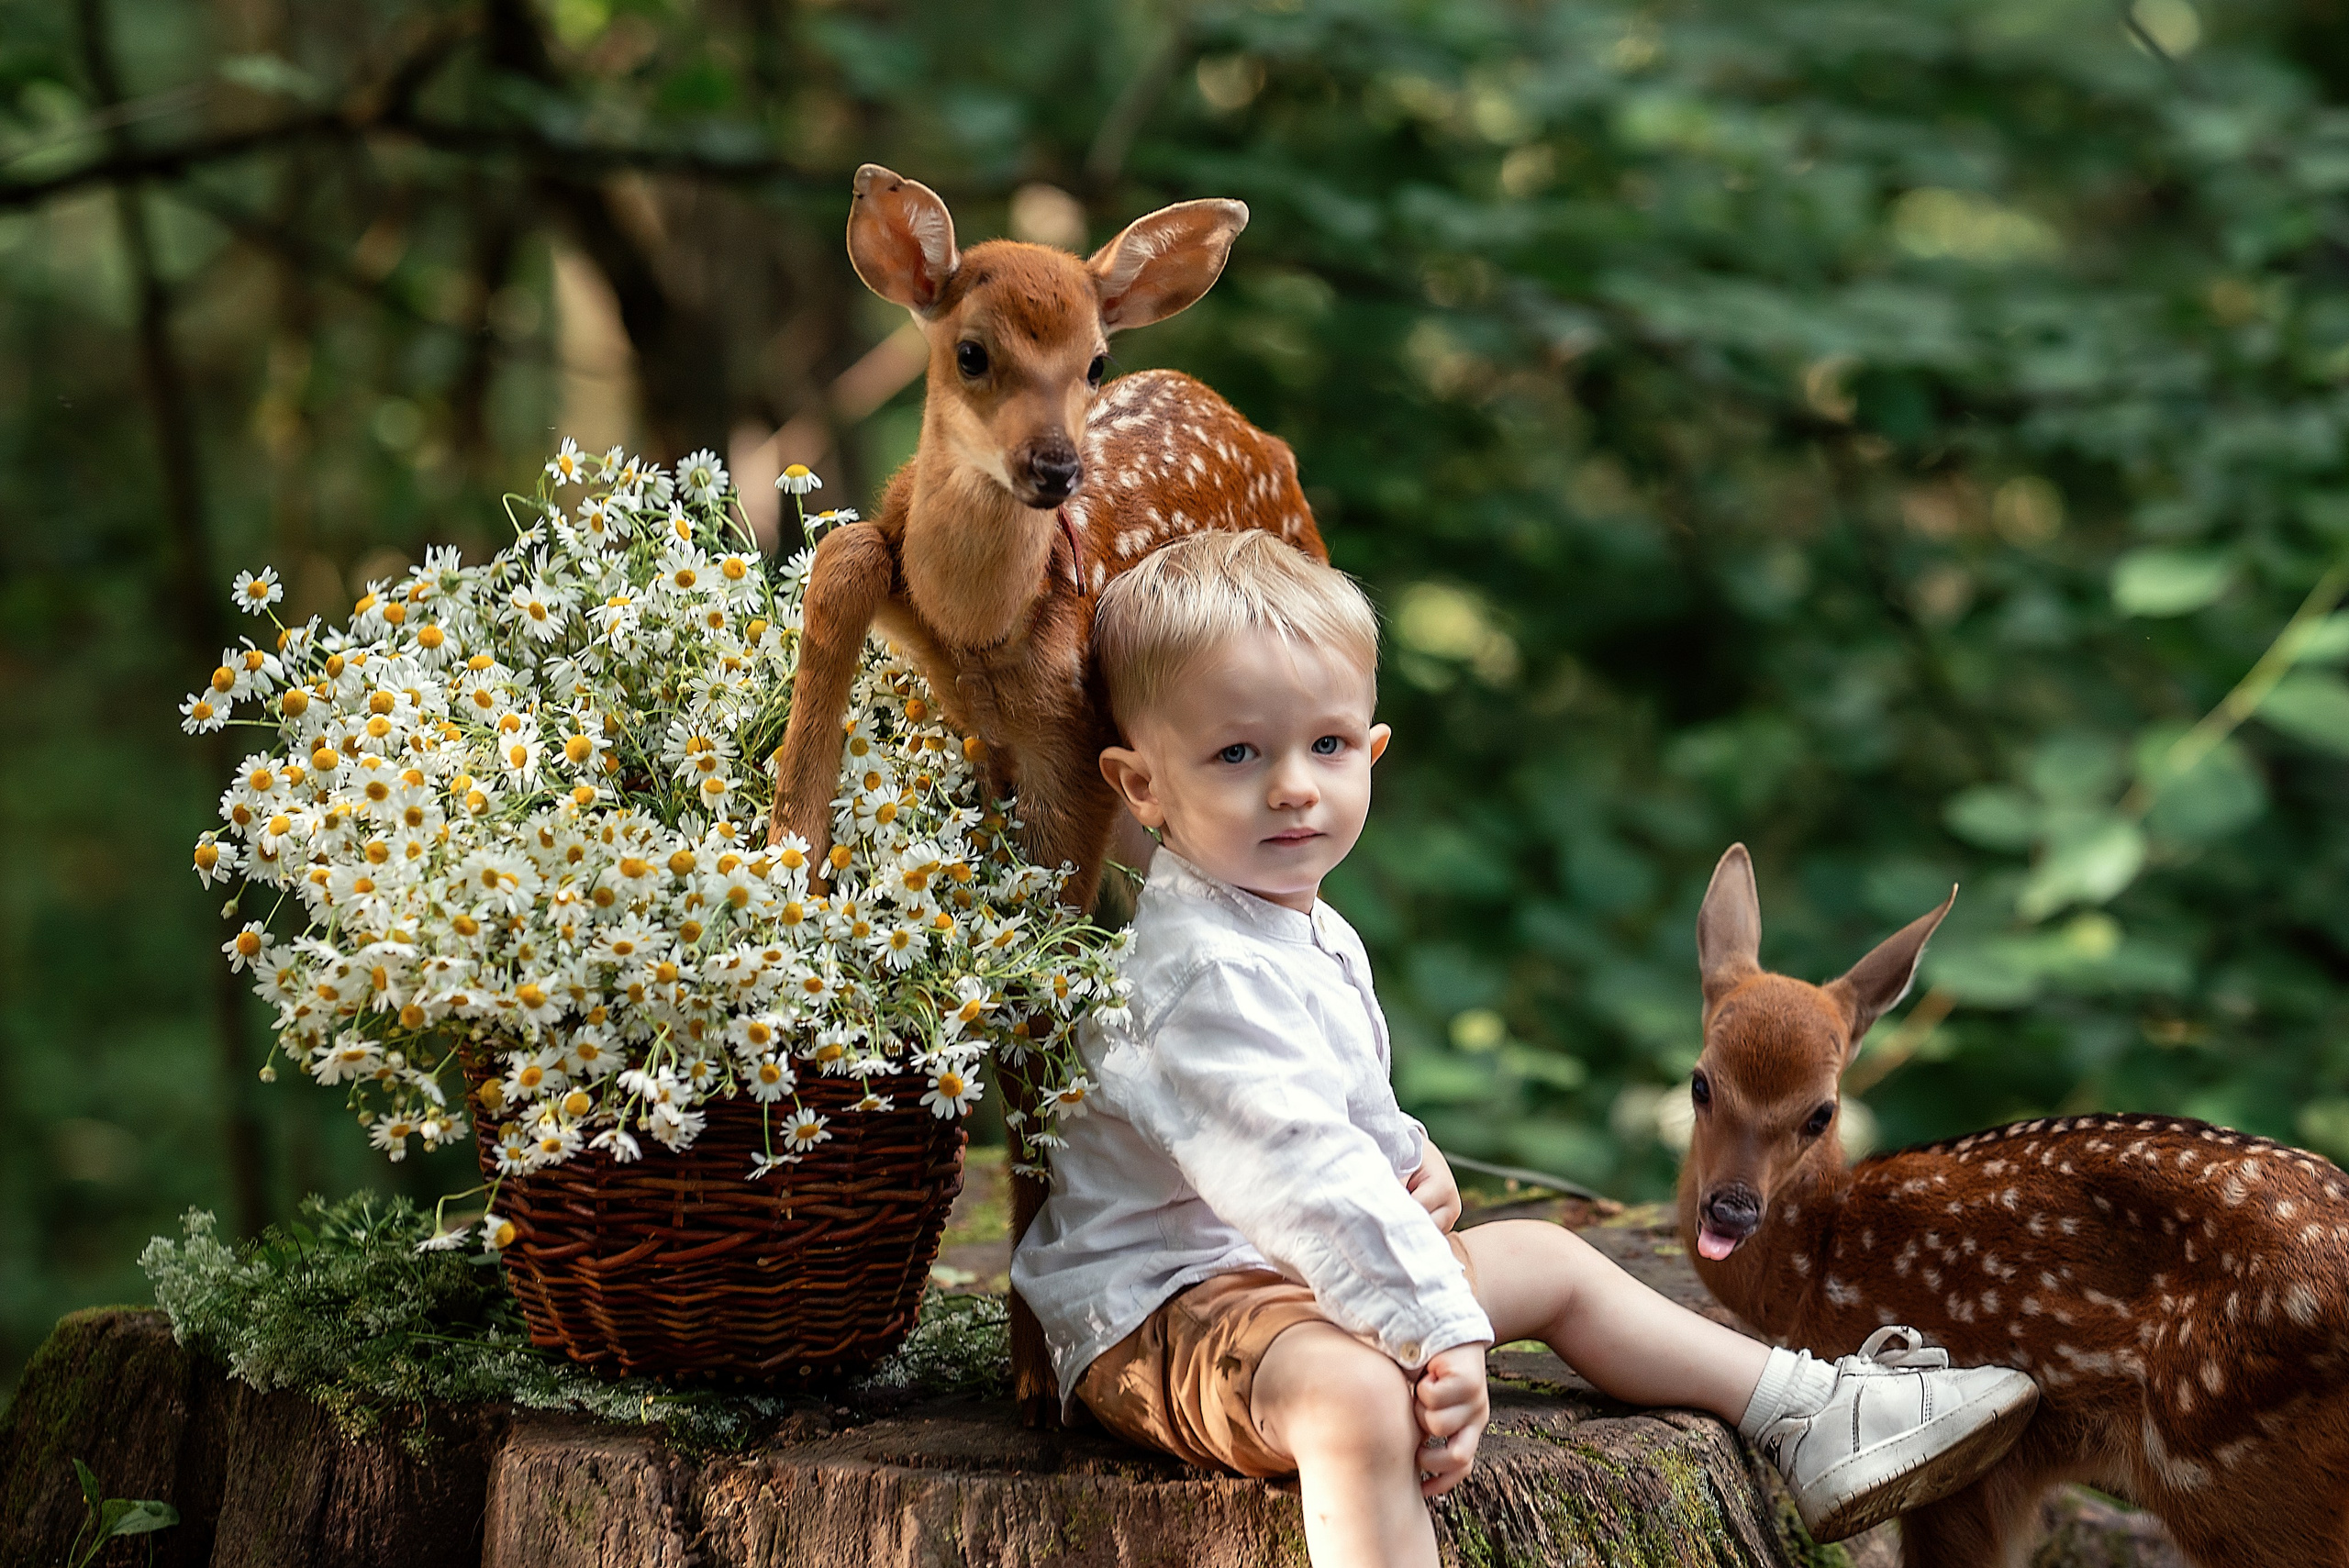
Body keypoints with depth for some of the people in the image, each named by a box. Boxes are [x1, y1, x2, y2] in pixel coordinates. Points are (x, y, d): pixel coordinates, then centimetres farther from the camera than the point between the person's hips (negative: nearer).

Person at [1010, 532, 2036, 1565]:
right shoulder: (1202, 972, -26)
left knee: (1547, 1260, 17)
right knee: (1355, 1397, -39)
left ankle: (1809, 1418, 25)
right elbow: (1299, 1174, -32)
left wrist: (1404, 1155, 7)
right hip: (1164, 1309, -11)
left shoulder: (1306, 929, 10)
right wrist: (1442, 1333, -31)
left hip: (1298, 1266, 11)